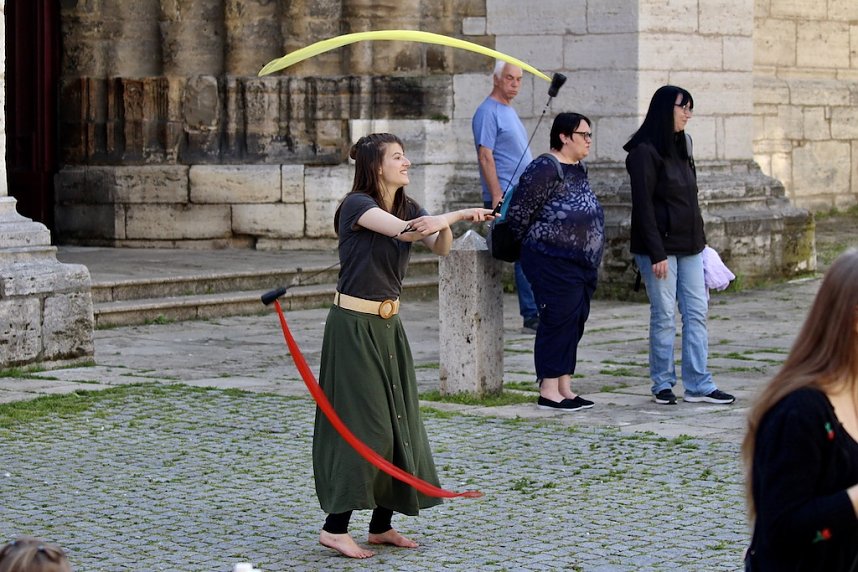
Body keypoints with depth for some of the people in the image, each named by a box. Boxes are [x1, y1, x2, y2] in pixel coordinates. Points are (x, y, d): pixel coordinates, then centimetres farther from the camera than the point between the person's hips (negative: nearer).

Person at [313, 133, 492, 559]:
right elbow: (403, 231, -30)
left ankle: (382, 525, 15)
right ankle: (335, 528, -5)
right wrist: (459, 214, -33)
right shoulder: (357, 205, -14)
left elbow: (440, 248, -5)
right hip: (353, 326, -8)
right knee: (363, 424, -10)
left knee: (399, 423, 7)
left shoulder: (408, 207, 9)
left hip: (388, 326, 8)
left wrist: (444, 227, -26)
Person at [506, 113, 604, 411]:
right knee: (558, 321, -7)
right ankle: (548, 391, -2)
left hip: (582, 264, 9)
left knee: (574, 323, 10)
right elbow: (518, 214, -13)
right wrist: (535, 244, 1)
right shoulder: (545, 170, -15)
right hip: (554, 263, -9)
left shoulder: (578, 169, 13)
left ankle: (565, 388, 16)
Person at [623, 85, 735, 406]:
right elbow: (643, 206, -15)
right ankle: (663, 385, 8)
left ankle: (698, 385, 5)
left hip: (689, 246, 8)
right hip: (660, 247, -8)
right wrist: (656, 253, -18)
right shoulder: (644, 152, -11)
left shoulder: (679, 149, 15)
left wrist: (700, 240, 15)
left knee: (697, 312, 4)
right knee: (664, 316, -2)